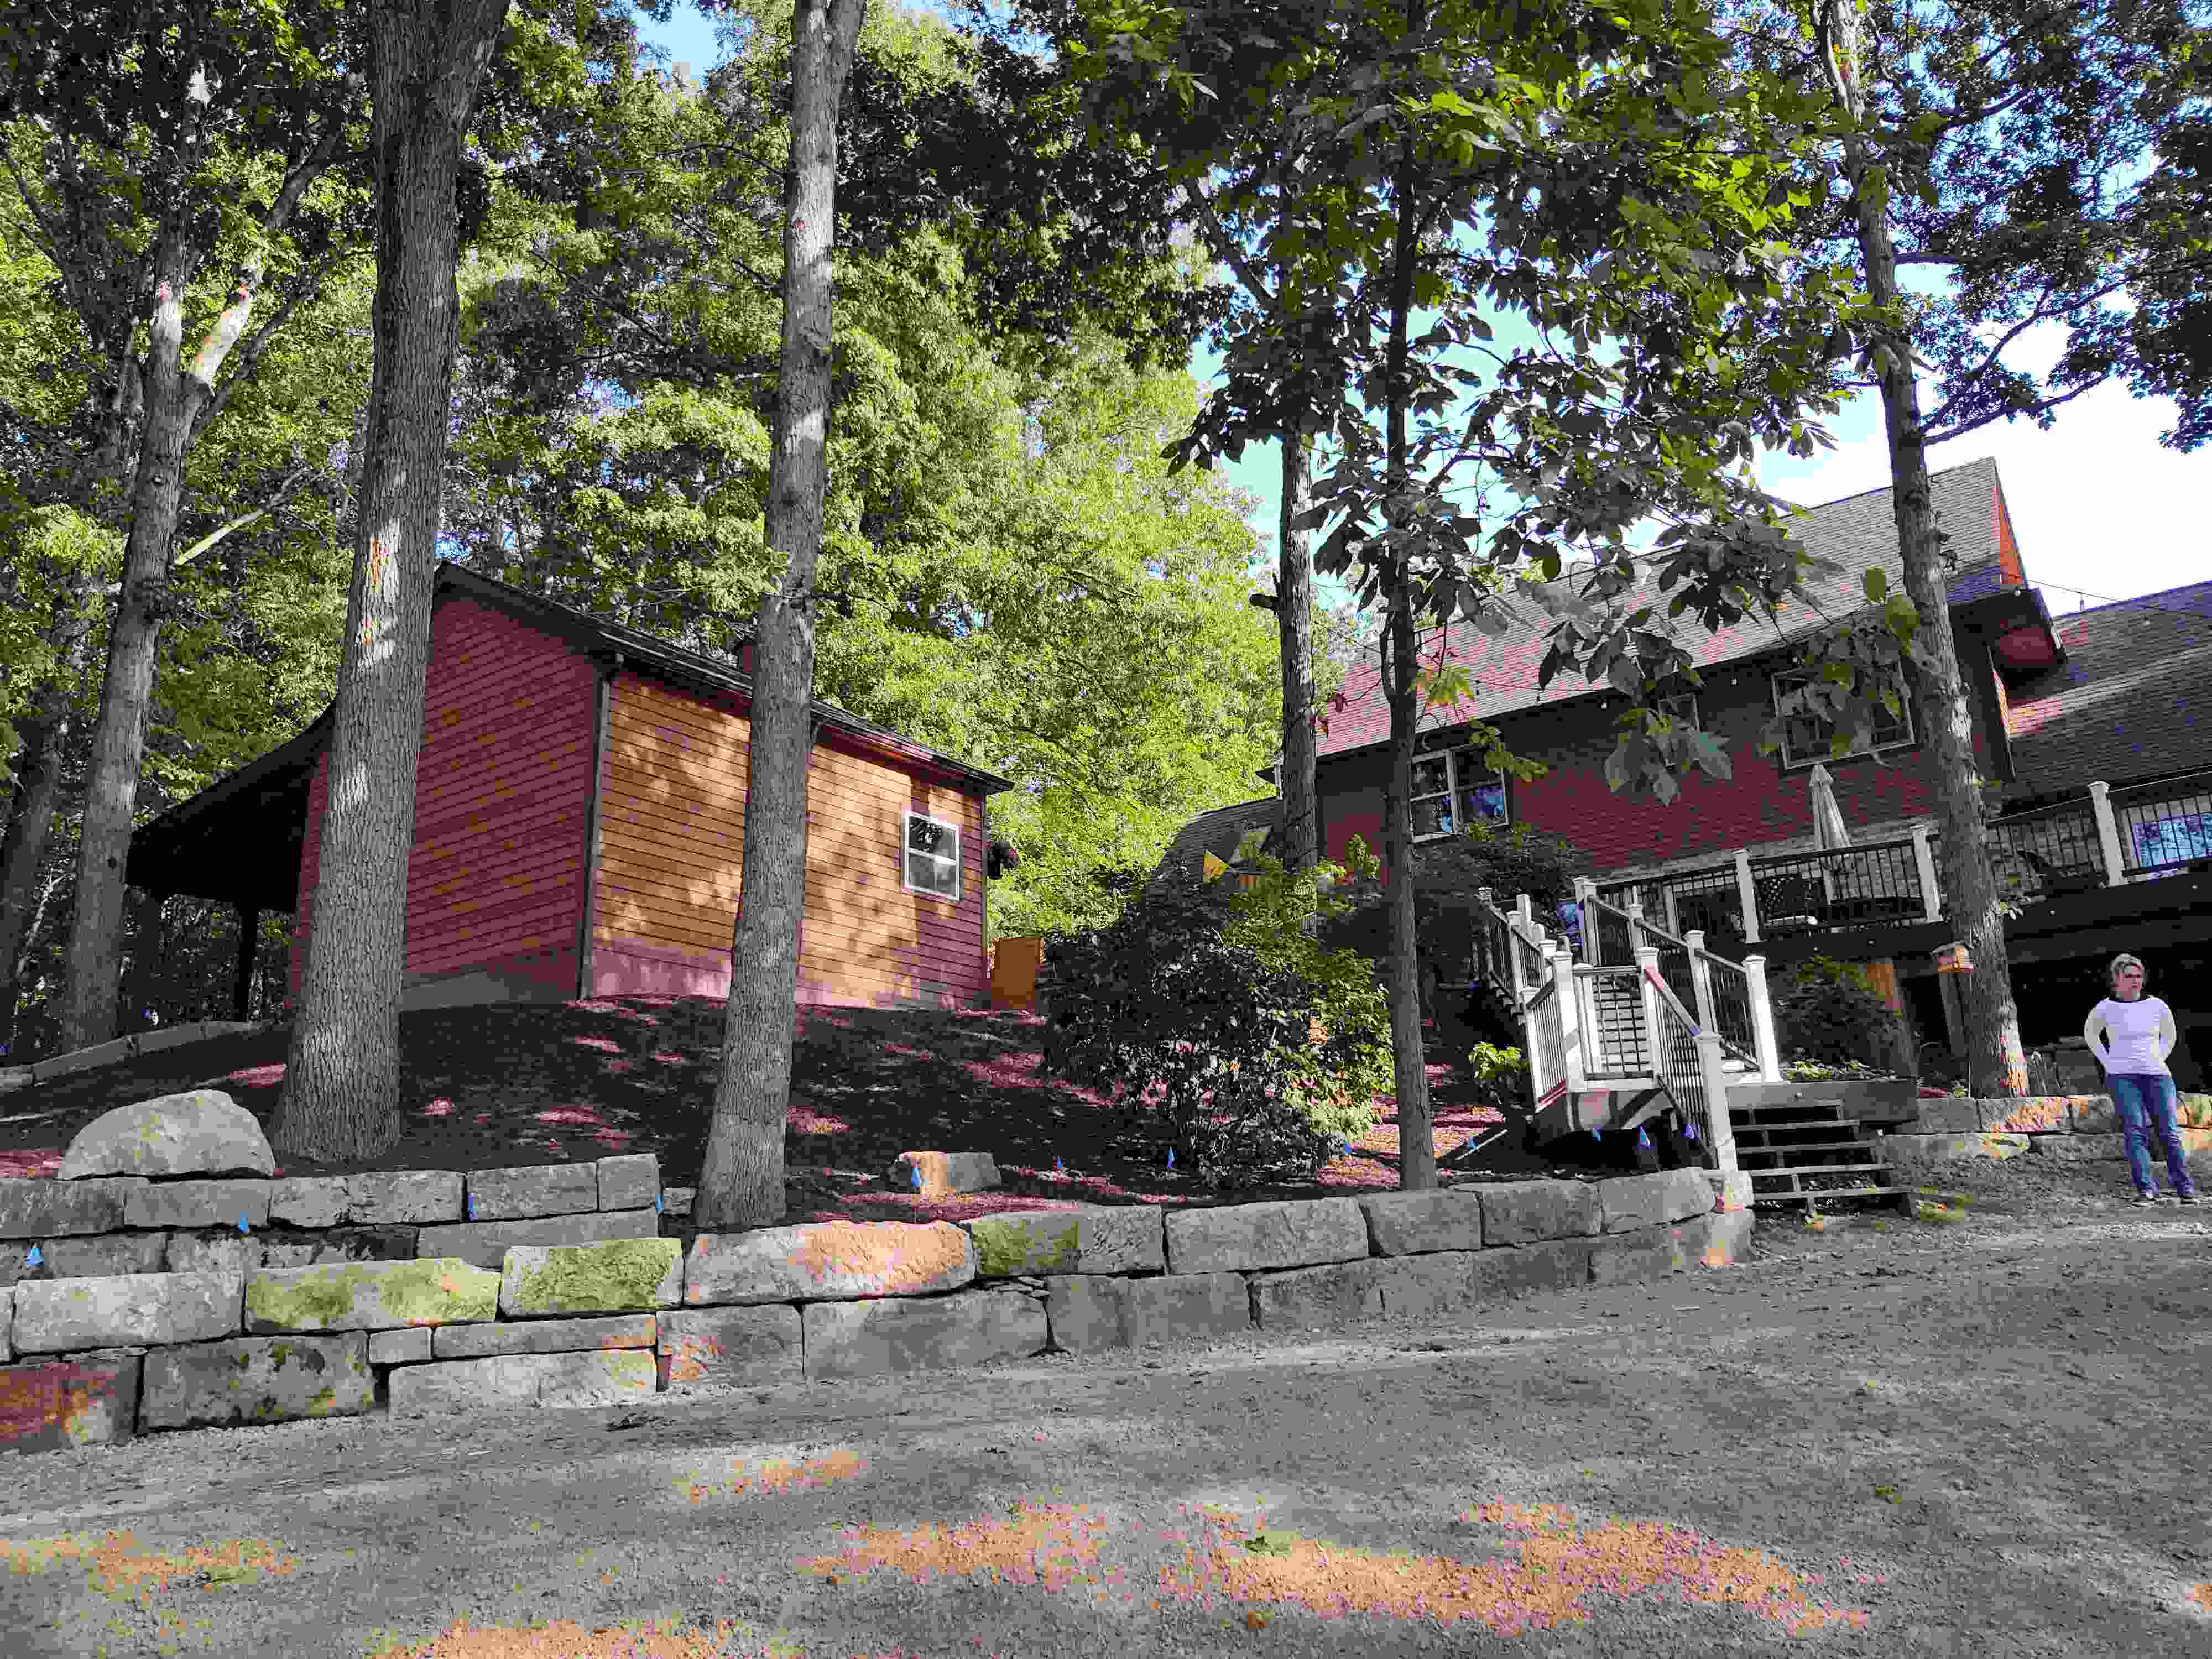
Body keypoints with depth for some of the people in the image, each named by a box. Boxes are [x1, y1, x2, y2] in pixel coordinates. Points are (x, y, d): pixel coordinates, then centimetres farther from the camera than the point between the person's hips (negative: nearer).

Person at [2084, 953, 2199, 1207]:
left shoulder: (2157, 1005, 6)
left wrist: (2159, 1060, 11)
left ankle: (2186, 1190, 0)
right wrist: (2108, 1062, 8)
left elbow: (2169, 1035, 23)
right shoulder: (2105, 1009, 0)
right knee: (2135, 1131, -10)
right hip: (2122, 1077, -2)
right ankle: (2147, 1189, -12)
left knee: (2169, 1131, -3)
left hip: (2157, 1075, 2)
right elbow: (2090, 1035, 18)